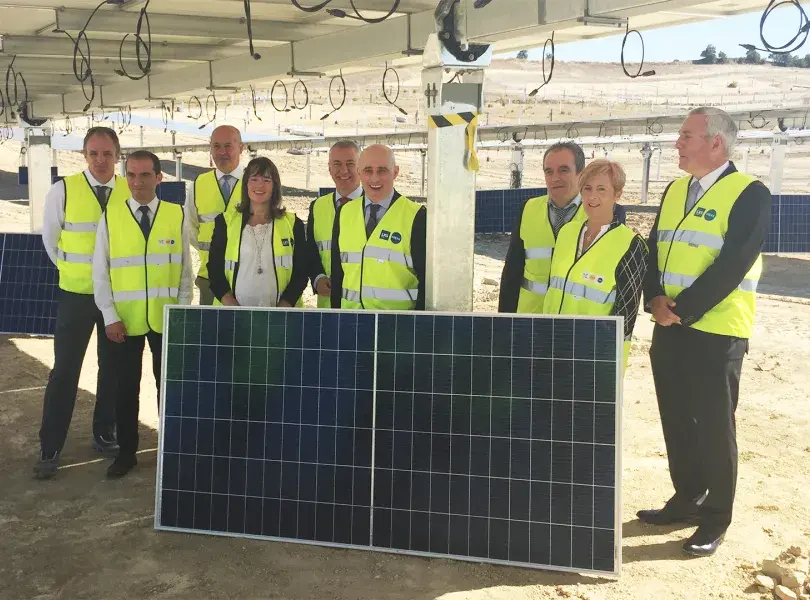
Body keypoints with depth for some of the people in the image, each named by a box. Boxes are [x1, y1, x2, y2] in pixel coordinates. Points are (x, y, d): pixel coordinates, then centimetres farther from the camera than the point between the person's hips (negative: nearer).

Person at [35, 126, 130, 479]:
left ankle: (104, 435, 29)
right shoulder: (63, 190, -9)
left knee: (112, 369, 12)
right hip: (76, 294, -2)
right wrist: (72, 270, 11)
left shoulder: (131, 192, -5)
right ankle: (49, 449, 11)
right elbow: (50, 237, 4)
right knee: (65, 371, 1)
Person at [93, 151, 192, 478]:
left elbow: (185, 270, 3)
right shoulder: (110, 216, -1)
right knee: (126, 387, 9)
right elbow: (100, 272, 0)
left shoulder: (177, 216, 0)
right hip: (124, 319, 0)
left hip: (167, 318, 0)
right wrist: (110, 316, -7)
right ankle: (126, 451, 24)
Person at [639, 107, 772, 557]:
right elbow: (656, 250, 11)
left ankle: (716, 518, 17)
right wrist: (656, 299, -6)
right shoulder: (675, 190, 13)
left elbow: (732, 266, -18)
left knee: (714, 425, 3)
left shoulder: (750, 194, -10)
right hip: (669, 329, 7)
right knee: (676, 420, 15)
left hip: (716, 331, -7)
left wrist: (683, 309, -18)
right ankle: (687, 498, 31)